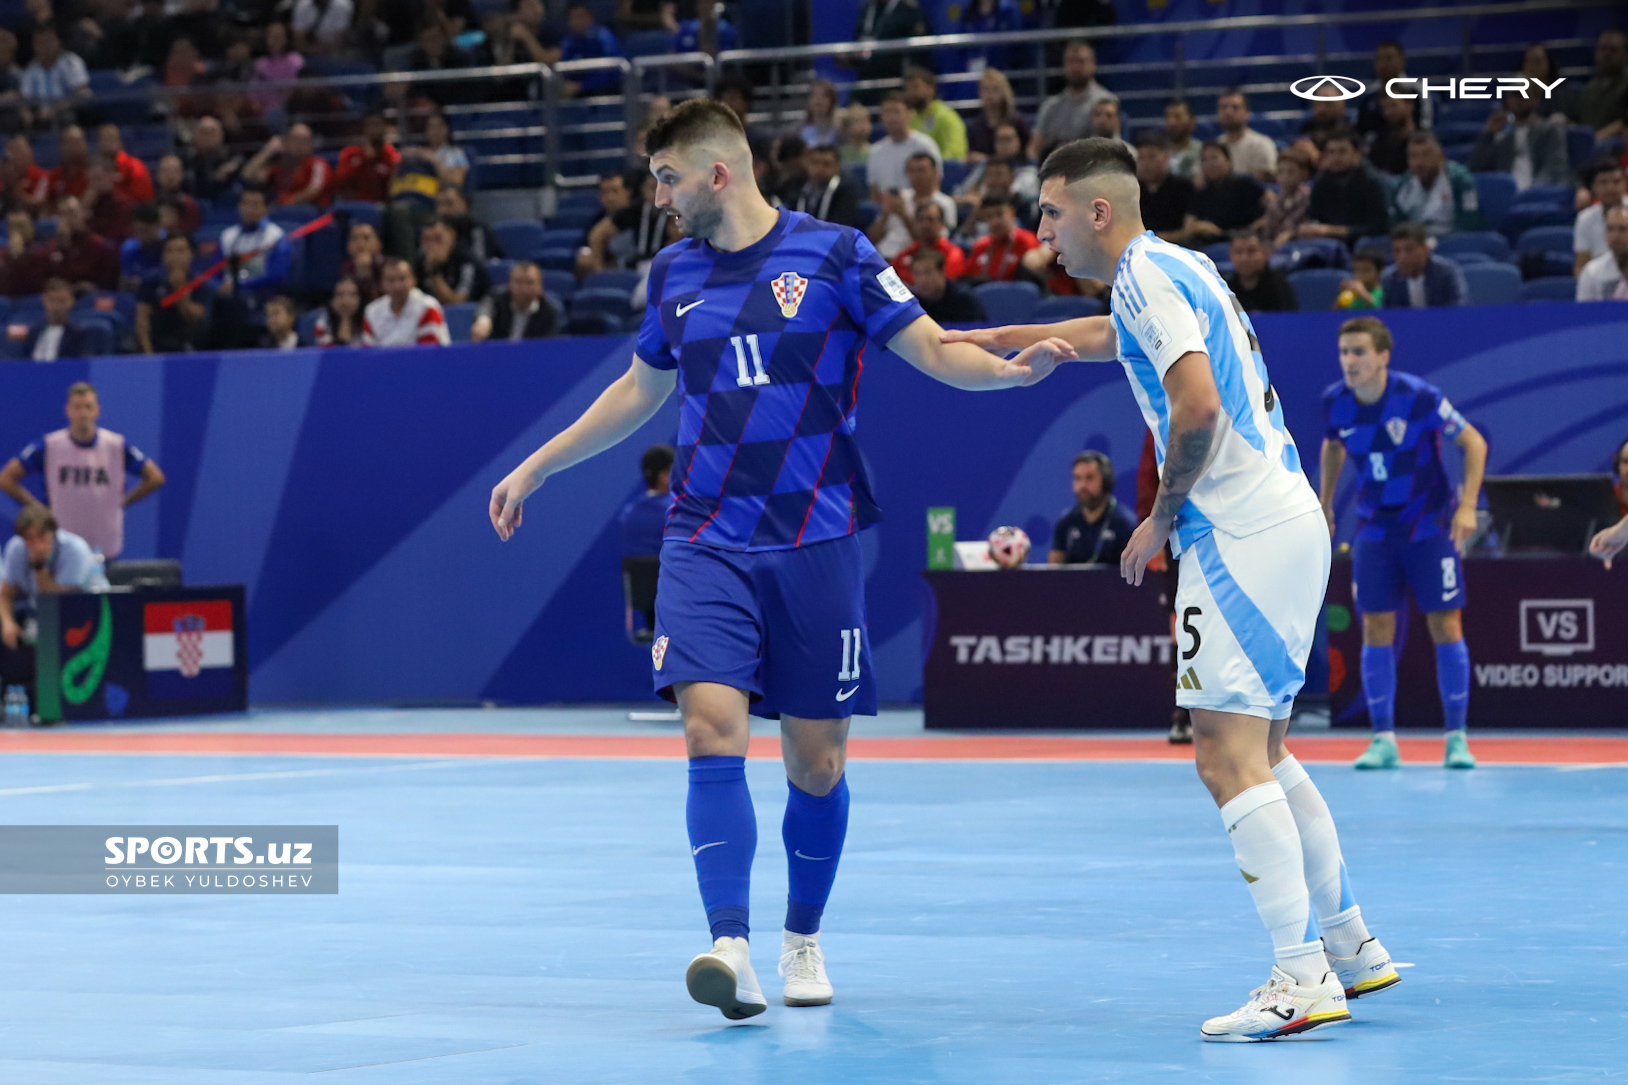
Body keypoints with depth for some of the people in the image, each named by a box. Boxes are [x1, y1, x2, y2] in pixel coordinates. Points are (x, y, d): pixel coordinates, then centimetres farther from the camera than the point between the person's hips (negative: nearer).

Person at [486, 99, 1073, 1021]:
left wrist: (1013, 368, -22)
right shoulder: (674, 272, 9)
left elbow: (934, 351, -2)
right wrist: (536, 466, 29)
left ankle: (805, 938, 26)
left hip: (816, 544, -2)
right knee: (713, 730, -16)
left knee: (816, 761, 4)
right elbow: (642, 391, 24)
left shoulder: (833, 253, -3)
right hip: (706, 544, 2)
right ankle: (732, 951, -20)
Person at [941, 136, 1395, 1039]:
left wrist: (1161, 520, -9)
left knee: (1228, 757, -13)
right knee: (1261, 753, 18)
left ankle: (1301, 977, -18)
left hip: (1241, 535, -10)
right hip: (1288, 522, 10)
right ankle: (1350, 946, 21)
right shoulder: (1173, 272, 20)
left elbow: (1197, 406, -21)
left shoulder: (1147, 275, -9)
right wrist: (979, 340, 43)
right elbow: (1100, 335, 41)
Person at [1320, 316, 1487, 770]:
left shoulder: (1419, 398, -20)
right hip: (1374, 527, 3)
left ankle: (1456, 737, 2)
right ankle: (1383, 740, 1)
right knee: (1377, 629, -4)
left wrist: (1468, 506, -18)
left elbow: (1474, 443, -10)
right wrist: (1324, 503, 17)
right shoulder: (1335, 402, -8)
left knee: (1445, 625, -5)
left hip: (1430, 525, -3)